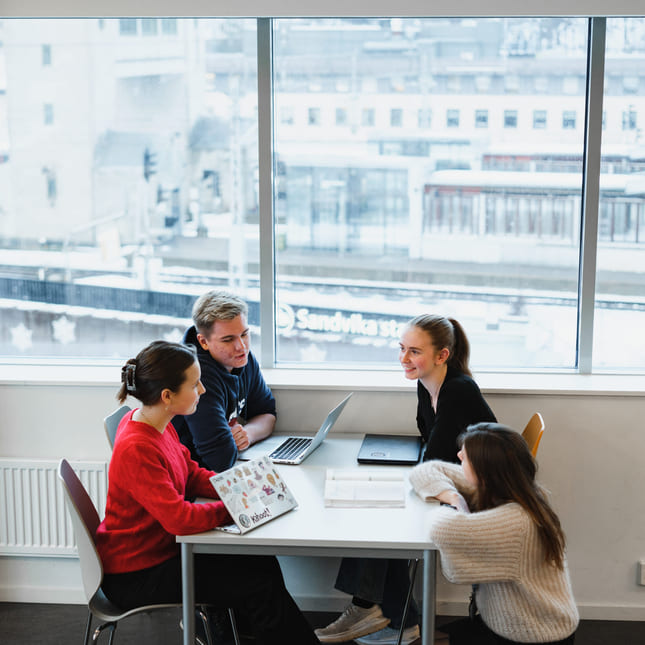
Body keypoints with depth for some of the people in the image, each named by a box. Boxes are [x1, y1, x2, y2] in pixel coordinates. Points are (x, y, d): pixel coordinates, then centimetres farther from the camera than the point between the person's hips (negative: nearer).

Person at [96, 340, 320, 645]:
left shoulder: (156, 425, 0)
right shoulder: (136, 450, -29)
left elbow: (192, 476, 10)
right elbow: (179, 519, -33)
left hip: (161, 548, 9)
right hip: (136, 577, -8)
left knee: (262, 563, -1)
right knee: (257, 585, -10)